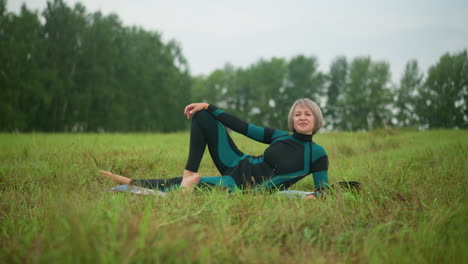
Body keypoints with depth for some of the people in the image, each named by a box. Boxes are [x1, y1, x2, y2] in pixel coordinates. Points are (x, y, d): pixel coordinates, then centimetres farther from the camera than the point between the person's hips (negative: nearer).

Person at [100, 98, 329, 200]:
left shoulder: (317, 154, -5)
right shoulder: (280, 136, 8)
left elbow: (324, 190, -6)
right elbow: (243, 127, 8)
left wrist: (313, 197, -32)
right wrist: (208, 106, 3)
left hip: (240, 187, -6)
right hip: (237, 166, 6)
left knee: (172, 187, -21)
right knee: (201, 116, -1)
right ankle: (189, 175, -8)